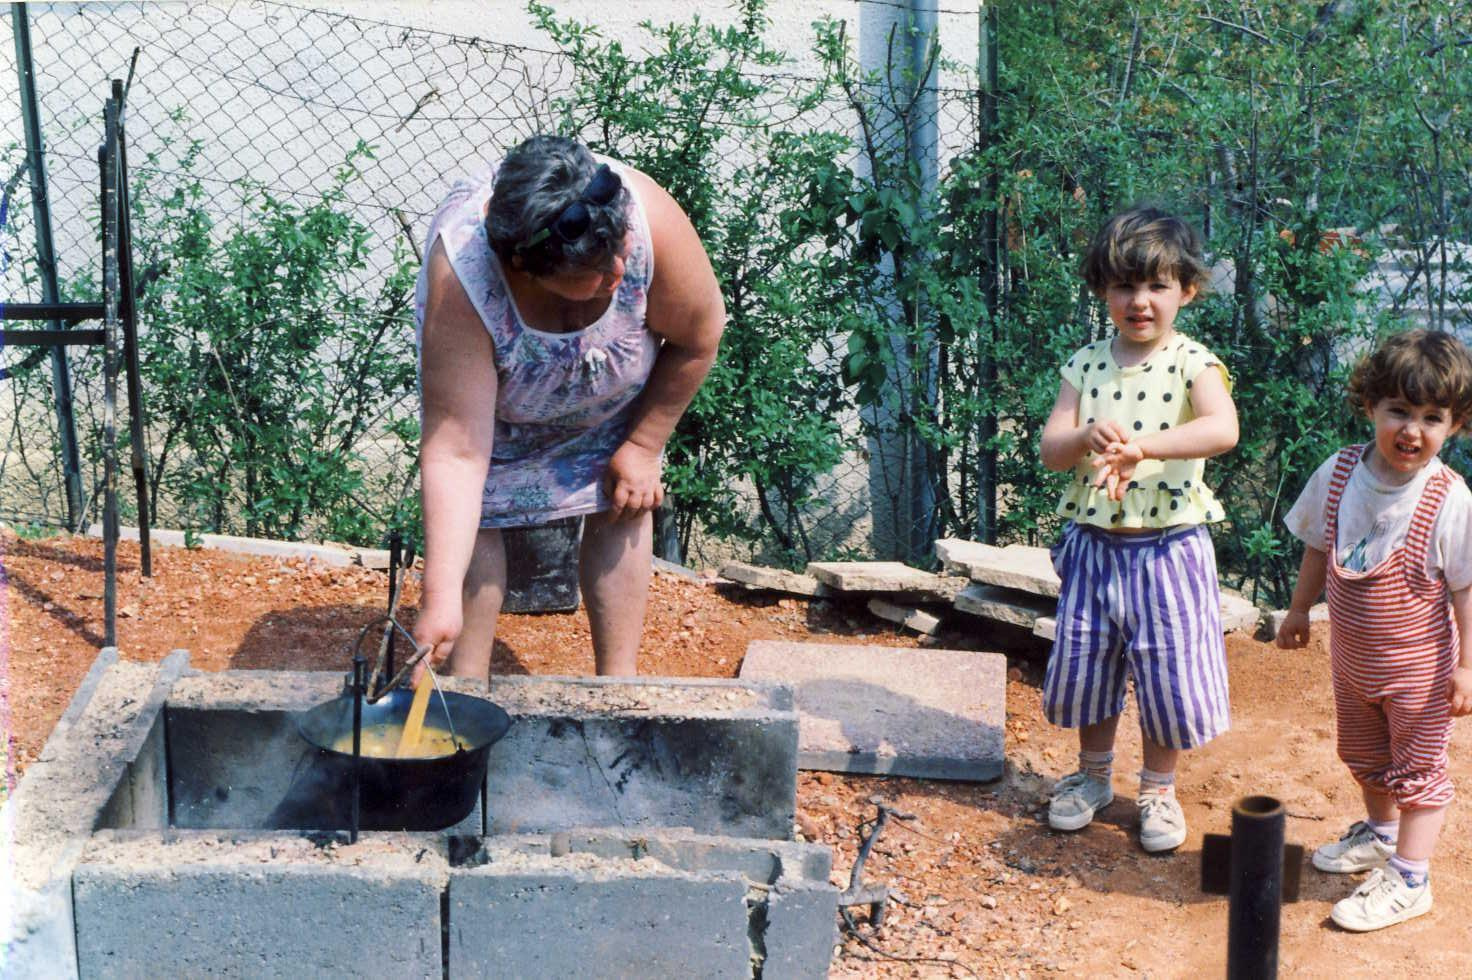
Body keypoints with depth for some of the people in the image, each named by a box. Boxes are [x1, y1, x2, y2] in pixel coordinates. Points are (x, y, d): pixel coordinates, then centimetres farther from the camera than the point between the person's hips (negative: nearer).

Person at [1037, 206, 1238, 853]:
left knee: (1169, 673, 4)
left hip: (1168, 550, -3)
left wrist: (1140, 445, -40)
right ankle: (1093, 776, 35)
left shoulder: (1192, 363, -9)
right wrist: (1089, 436, -26)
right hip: (1094, 547, 3)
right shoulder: (1086, 366, 2)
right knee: (1085, 665, 13)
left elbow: (1223, 429, -29)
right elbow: (1050, 450, -3)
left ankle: (1158, 789, 26)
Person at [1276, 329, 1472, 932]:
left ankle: (1408, 878, 20)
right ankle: (1381, 834, 49)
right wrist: (1300, 610, 15)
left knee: (1417, 768, 8)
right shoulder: (1337, 475, -11)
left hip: (1418, 664, -5)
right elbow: (1319, 549, 6)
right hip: (1351, 656, 5)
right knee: (1365, 756, 25)